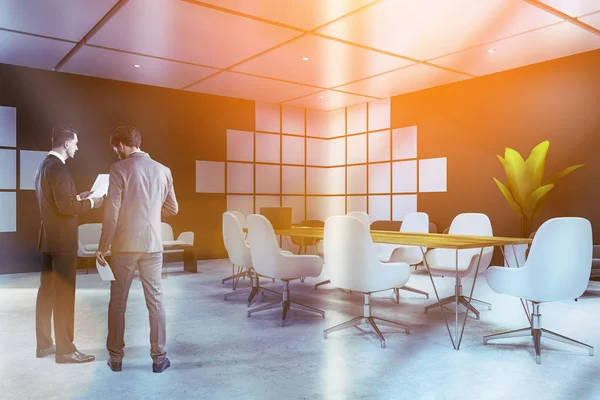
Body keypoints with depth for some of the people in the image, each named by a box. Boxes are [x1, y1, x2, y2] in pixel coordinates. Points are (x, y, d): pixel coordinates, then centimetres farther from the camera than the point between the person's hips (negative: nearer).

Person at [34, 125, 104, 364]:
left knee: (47, 291, 14)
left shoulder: (43, 166, 14)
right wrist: (90, 203, -9)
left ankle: (44, 345, 24)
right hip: (62, 241, -10)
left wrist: (78, 197, 15)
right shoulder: (57, 168, -17)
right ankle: (65, 350, 2)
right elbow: (66, 206, -23)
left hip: (48, 238, 10)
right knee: (64, 294, -4)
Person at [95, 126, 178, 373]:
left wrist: (102, 247, -4)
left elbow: (112, 212, -11)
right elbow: (172, 209, 11)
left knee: (118, 301, 10)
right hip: (152, 244, 3)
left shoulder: (120, 169, -7)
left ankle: (116, 357, 19)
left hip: (124, 245, -3)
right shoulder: (163, 170, 4)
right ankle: (159, 357, 12)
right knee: (155, 300, 8)